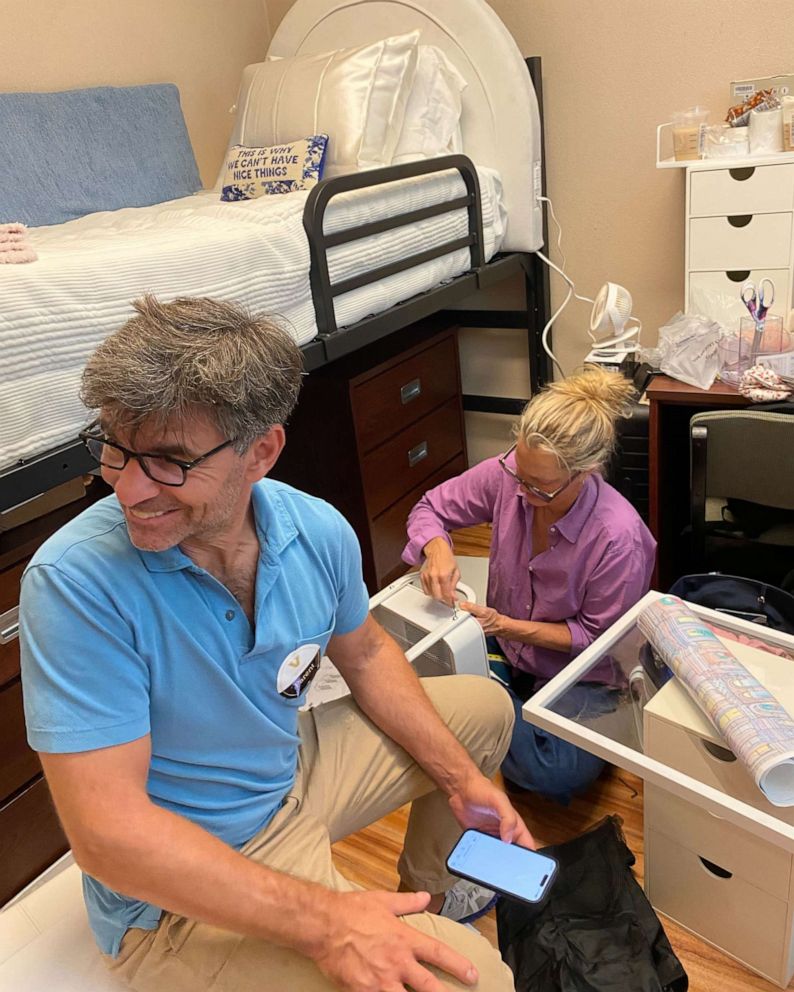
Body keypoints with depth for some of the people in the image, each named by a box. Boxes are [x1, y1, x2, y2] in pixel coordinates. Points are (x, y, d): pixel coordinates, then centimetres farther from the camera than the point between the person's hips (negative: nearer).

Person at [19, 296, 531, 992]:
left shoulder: (318, 531, -13)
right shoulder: (76, 582, -30)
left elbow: (366, 654, 6)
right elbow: (108, 831, -29)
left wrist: (462, 779, 1)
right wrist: (323, 923, -31)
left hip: (293, 773, 6)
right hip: (179, 894, -6)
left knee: (483, 708, 18)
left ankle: (428, 888, 40)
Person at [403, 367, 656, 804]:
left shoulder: (618, 538, -30)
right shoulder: (508, 474, -20)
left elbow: (596, 637, -16)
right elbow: (430, 508, -6)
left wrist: (506, 625, -27)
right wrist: (436, 548, -29)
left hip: (577, 673, -3)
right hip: (504, 651, 3)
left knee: (557, 775, -25)